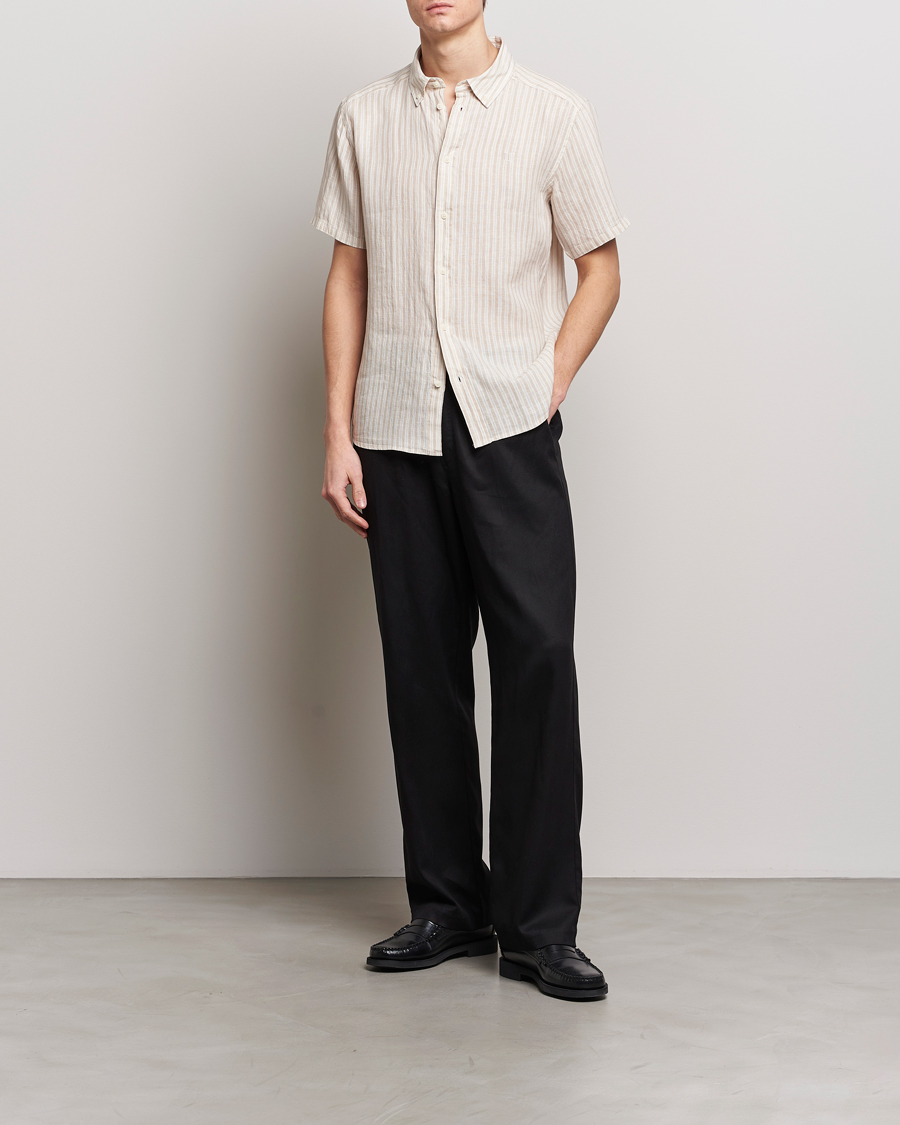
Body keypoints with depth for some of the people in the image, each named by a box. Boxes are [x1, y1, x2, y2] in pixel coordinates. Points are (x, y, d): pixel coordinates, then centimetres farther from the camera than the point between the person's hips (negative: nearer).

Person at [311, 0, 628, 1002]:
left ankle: (540, 927, 2)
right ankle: (447, 907, 18)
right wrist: (337, 434, 4)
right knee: (423, 669, 6)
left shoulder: (554, 114, 3)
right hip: (398, 433, 2)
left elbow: (599, 267, 7)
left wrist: (548, 390, -3)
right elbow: (347, 276, 10)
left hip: (510, 430, -2)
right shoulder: (364, 118, 10)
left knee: (538, 660, -8)